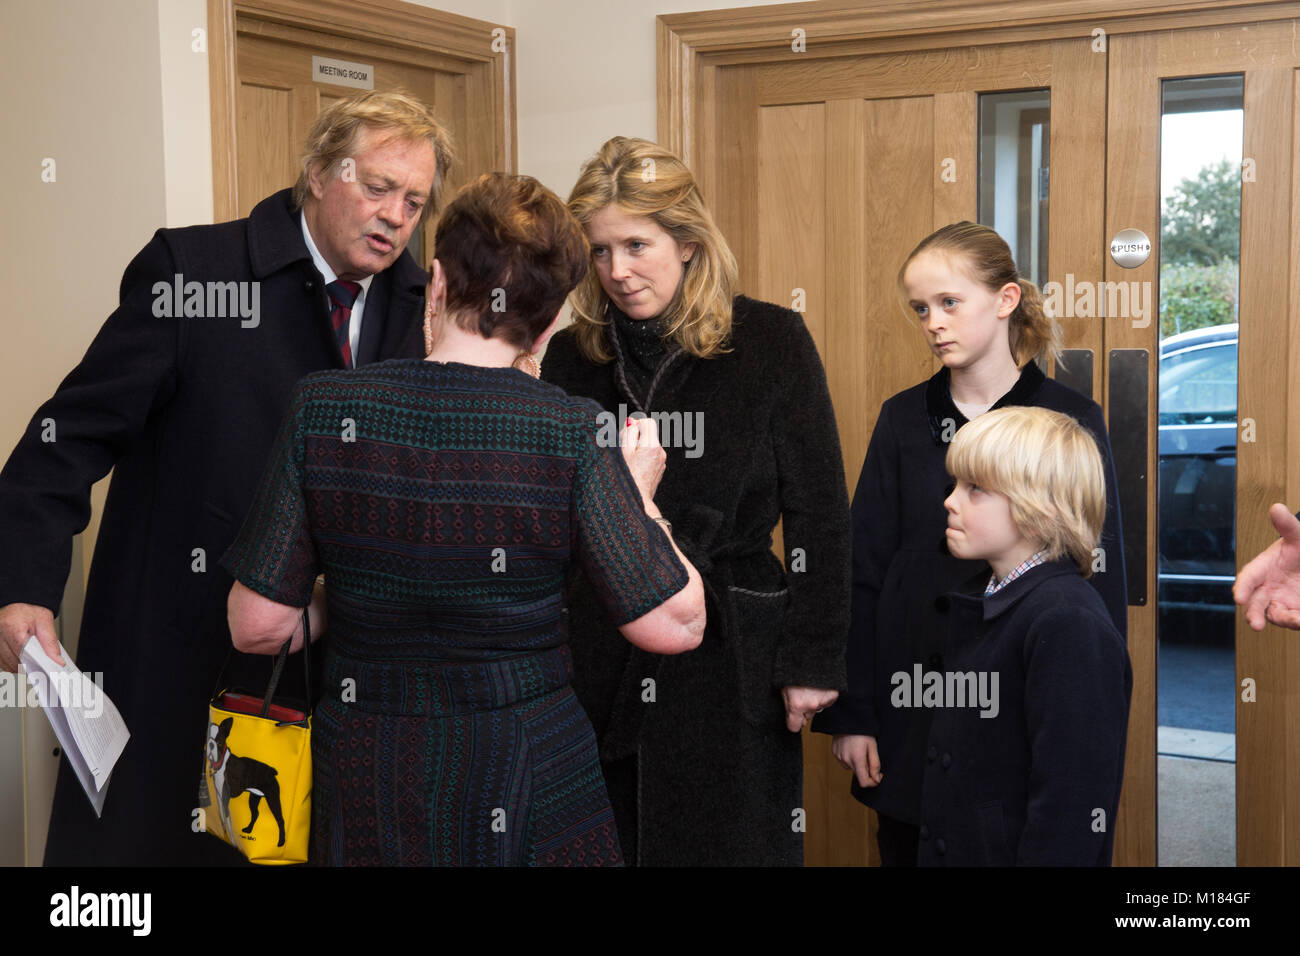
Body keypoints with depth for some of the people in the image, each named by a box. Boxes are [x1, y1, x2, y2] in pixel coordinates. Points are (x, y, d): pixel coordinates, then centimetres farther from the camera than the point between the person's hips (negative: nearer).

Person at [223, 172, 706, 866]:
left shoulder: (322, 410, -10)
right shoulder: (572, 434, -15)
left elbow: (258, 627, -7)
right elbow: (676, 624, -11)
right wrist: (640, 496, 4)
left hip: (364, 786, 2)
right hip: (526, 781, -1)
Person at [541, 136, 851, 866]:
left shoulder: (771, 341, -5)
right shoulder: (572, 356, 3)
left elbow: (819, 517, -4)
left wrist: (813, 661, -6)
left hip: (732, 660, -2)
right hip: (600, 662, 3)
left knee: (732, 843, 8)